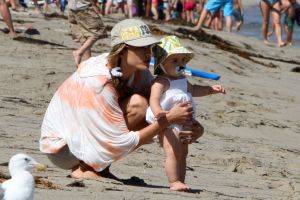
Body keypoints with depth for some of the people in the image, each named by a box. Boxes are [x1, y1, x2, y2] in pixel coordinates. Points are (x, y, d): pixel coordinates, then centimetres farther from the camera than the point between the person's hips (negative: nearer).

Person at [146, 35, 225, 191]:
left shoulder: (182, 79, 15)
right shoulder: (161, 82, -16)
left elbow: (192, 90, 35)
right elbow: (154, 99, -31)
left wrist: (211, 89, 27)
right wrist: (158, 112, -52)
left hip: (183, 124, 10)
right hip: (168, 125, -10)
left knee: (182, 154, 15)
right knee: (173, 152, -19)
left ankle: (180, 182, 23)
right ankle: (174, 182, -19)